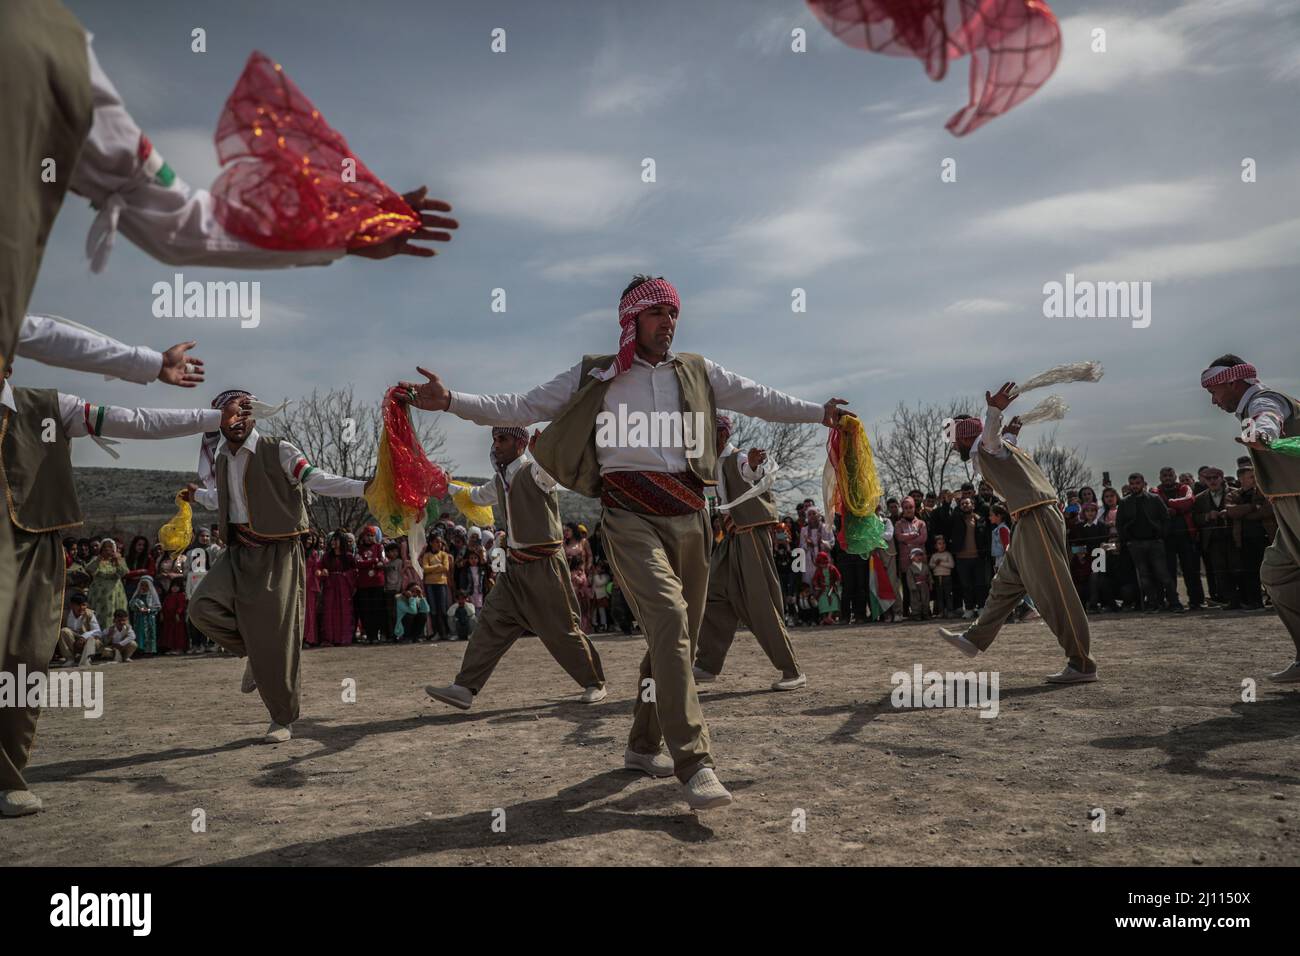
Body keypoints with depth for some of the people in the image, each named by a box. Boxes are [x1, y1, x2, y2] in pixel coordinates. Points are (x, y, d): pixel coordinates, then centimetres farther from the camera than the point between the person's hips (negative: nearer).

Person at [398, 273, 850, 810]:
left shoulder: (697, 372, 16)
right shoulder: (594, 376, 8)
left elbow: (758, 399, 23)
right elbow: (521, 409, 7)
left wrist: (819, 413, 24)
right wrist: (452, 401, -2)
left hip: (688, 513, 5)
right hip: (630, 514, -4)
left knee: (677, 635, 9)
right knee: (669, 620, -22)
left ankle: (643, 746, 27)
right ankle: (694, 764, -23)